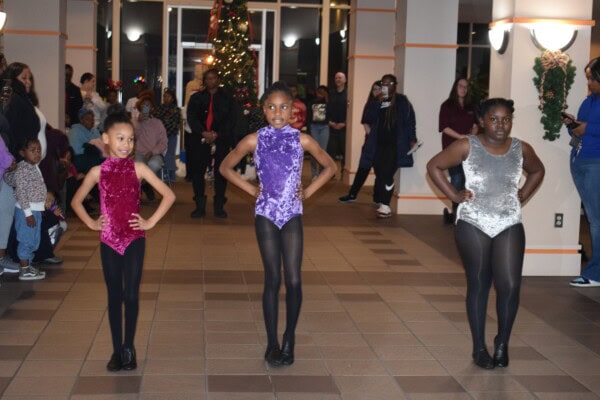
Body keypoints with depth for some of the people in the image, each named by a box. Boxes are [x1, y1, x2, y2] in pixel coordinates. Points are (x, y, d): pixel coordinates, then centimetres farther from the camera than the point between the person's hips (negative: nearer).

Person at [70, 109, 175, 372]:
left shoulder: (138, 168, -4)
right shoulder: (98, 171, 0)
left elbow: (168, 195, -5)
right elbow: (76, 201, 13)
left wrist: (150, 222, -7)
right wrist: (91, 223, 2)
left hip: (134, 239, -1)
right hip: (109, 241, 1)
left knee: (131, 295, -3)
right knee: (114, 296, 7)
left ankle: (129, 348, 12)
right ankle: (117, 350, 16)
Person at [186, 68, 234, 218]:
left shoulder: (227, 98, 11)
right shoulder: (196, 97, 13)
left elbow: (229, 120, 3)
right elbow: (191, 118, 2)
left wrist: (216, 135, -11)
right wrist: (204, 133, -14)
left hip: (221, 139, -1)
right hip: (200, 139, 1)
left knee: (221, 172, -2)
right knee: (197, 172, -4)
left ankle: (219, 206, 5)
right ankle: (200, 206, 3)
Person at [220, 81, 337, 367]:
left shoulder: (302, 140, -1)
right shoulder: (254, 140, -2)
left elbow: (329, 166, 11)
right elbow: (225, 167, 9)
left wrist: (308, 191, 3)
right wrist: (251, 189, 1)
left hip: (292, 215, 1)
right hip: (266, 215, 0)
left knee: (293, 281, -4)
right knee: (272, 280, 2)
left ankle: (289, 340, 13)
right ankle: (272, 344, 12)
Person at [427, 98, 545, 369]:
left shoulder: (521, 149, 2)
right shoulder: (467, 147, -7)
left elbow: (537, 171, 22)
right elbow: (434, 166, 0)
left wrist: (523, 196, 9)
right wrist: (454, 195, -6)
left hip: (509, 226, 2)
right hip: (473, 225, -2)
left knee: (510, 286, -9)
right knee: (478, 286, 6)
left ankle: (502, 342, 15)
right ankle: (479, 349, 18)